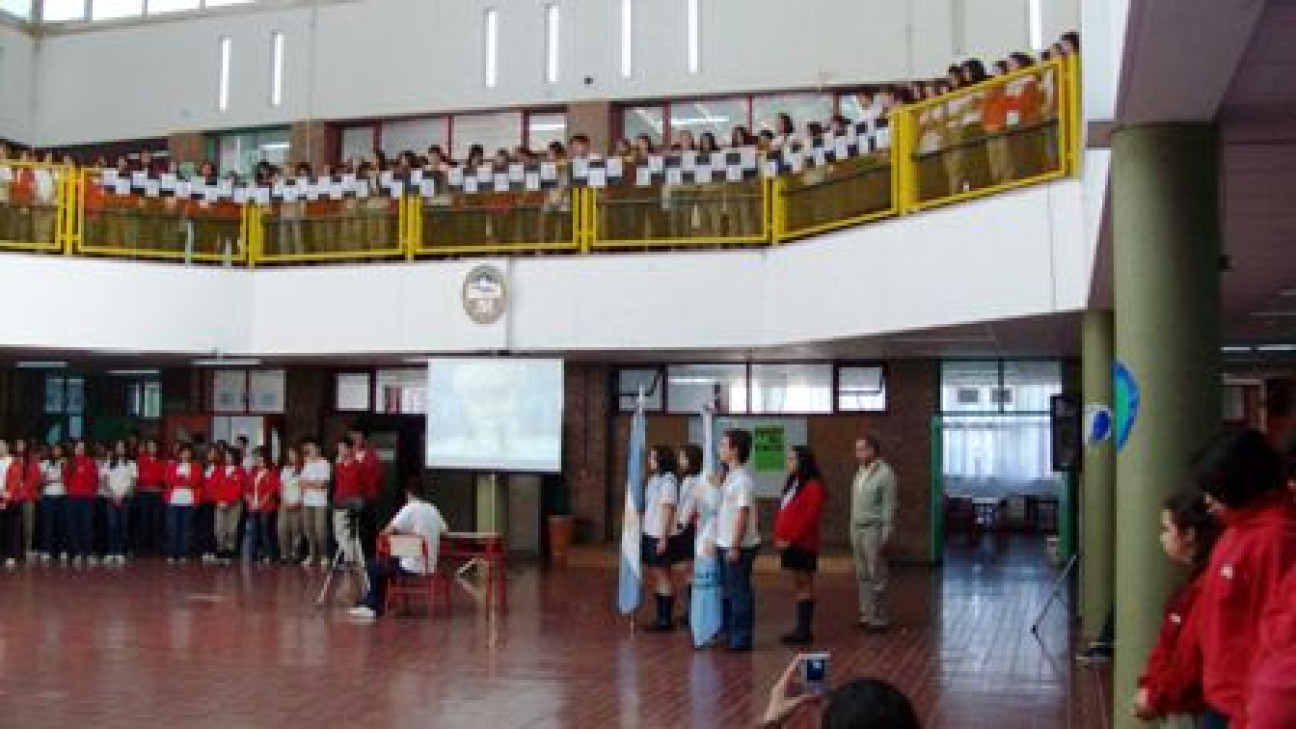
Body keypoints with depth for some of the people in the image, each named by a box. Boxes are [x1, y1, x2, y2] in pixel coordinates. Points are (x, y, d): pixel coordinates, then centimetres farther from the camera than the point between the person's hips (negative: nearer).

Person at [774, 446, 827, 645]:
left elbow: (810, 516, -18)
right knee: (798, 584, 11)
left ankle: (805, 630, -1)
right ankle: (801, 628, 15)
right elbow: (783, 513, 19)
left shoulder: (813, 486, -11)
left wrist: (790, 539, -17)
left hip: (803, 544, -9)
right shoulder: (792, 483, 16)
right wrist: (779, 536, 7)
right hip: (789, 543, 9)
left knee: (804, 585, -4)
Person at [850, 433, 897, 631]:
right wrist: (852, 529, 14)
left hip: (874, 529, -8)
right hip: (858, 528, 8)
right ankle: (866, 615, 16)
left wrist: (886, 534, -15)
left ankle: (879, 617, 0)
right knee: (863, 575, 10)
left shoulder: (884, 473, -10)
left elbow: (889, 506, -12)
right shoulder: (860, 472, 13)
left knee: (876, 576, -5)